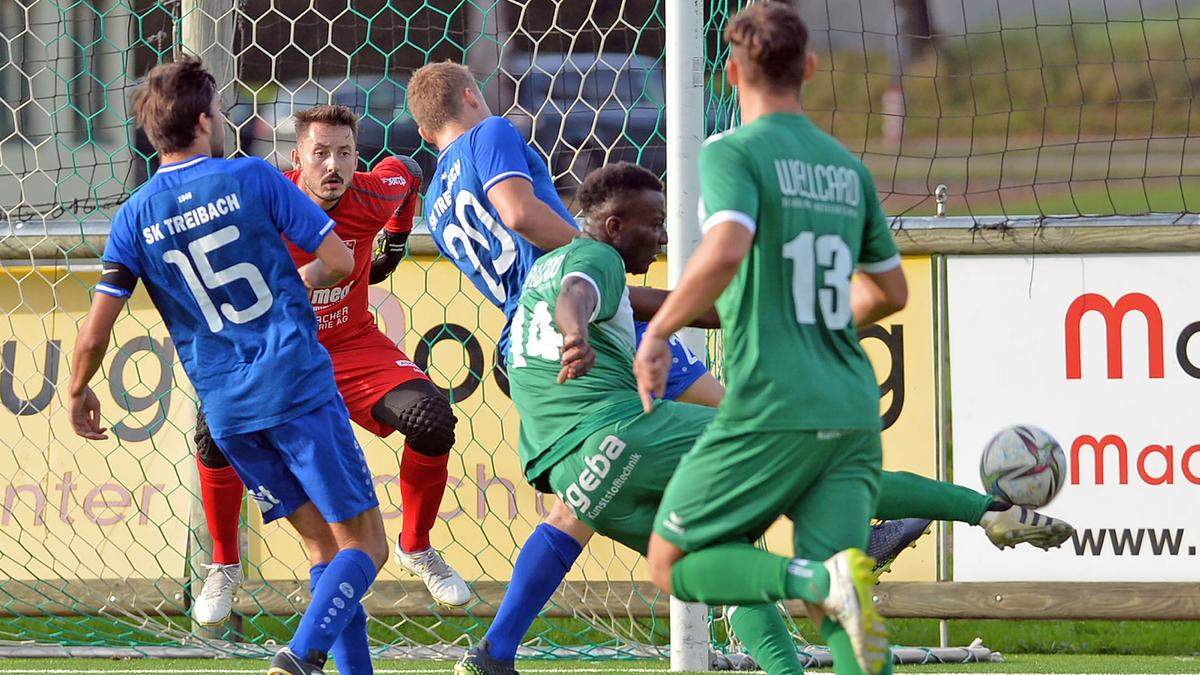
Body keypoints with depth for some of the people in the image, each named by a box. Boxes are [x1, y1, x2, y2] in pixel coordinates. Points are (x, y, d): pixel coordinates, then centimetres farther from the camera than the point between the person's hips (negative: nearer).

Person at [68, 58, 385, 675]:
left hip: (225, 409, 4)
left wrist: (78, 393, 18)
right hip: (297, 384, -4)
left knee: (322, 542, 16)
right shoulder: (251, 179, -4)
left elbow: (95, 332, 0)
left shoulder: (135, 218, 4)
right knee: (362, 544, -2)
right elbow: (339, 260, -1)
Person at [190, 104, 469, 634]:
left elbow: (407, 170, 10)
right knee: (216, 430, -28)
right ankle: (223, 566, -4)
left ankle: (416, 549, 7)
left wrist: (395, 244, 16)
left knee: (432, 420, -20)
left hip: (353, 346, 2)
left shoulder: (373, 197, -16)